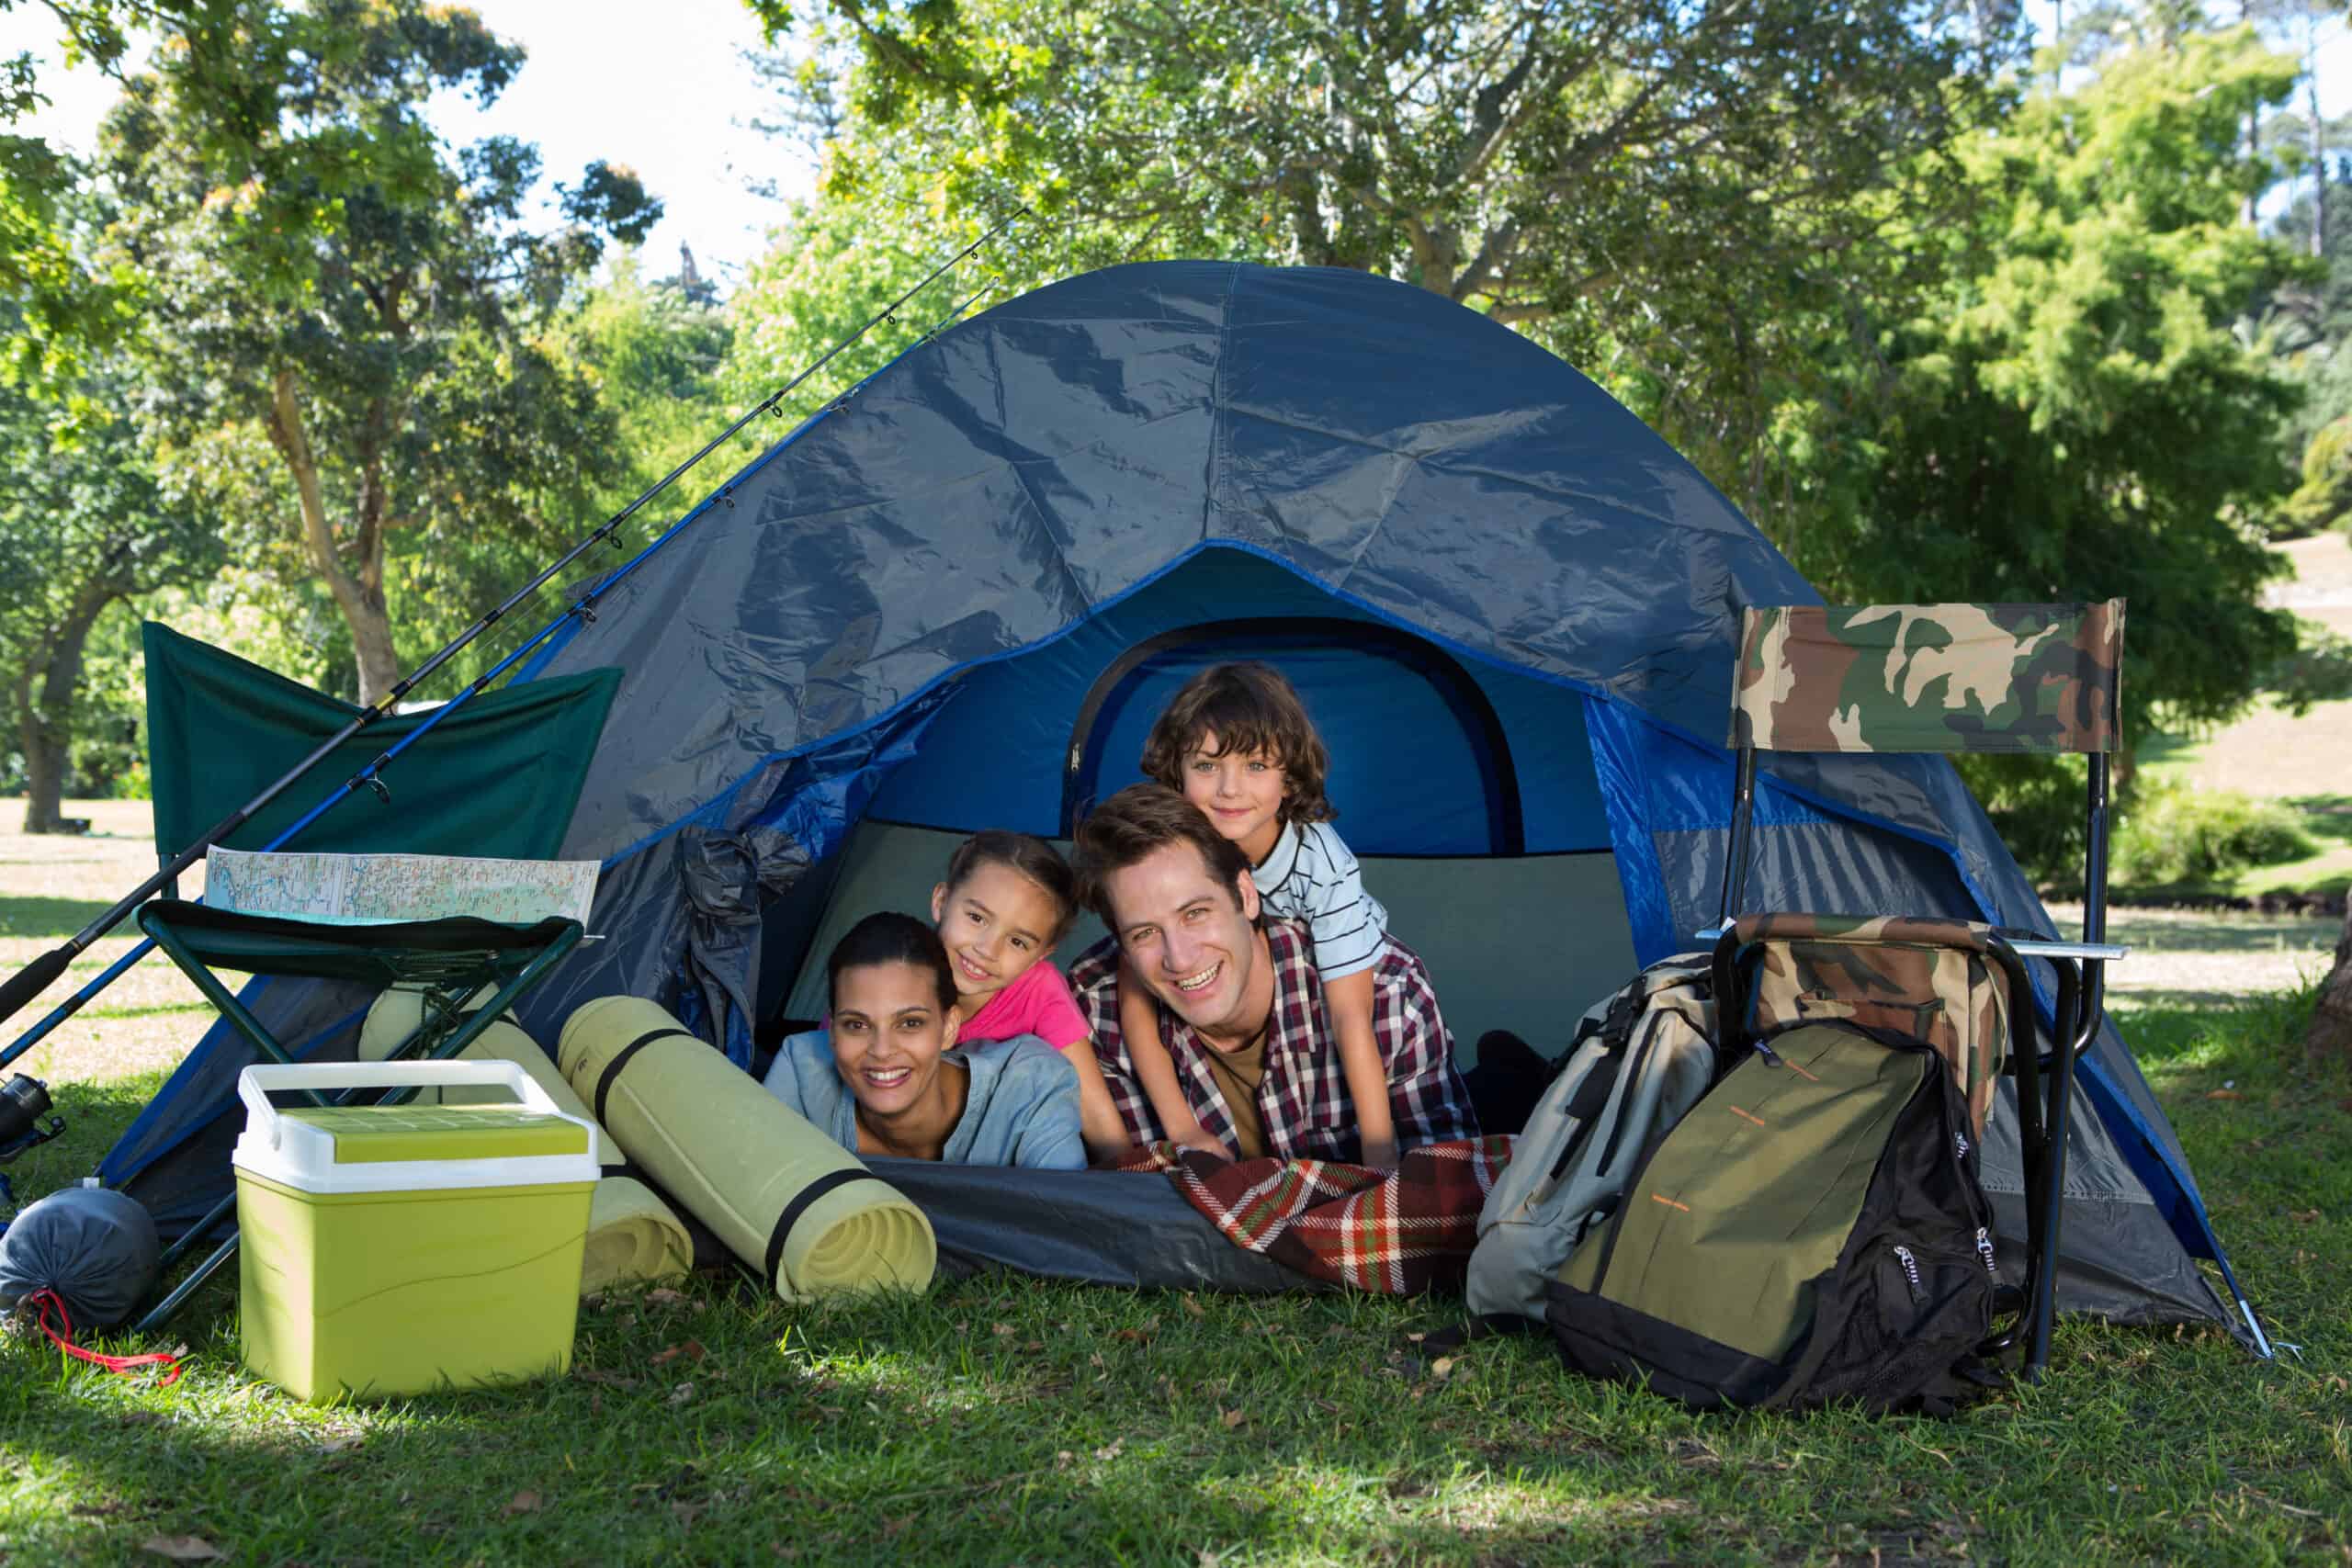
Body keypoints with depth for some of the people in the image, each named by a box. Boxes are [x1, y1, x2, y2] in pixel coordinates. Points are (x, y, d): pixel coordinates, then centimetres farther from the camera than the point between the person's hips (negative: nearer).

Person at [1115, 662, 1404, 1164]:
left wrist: (1379, 1157, -41)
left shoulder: (1325, 863, -36)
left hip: (1322, 961, -2)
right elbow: (1135, 996, -26)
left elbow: (1350, 1015, -36)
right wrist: (1183, 1131, -33)